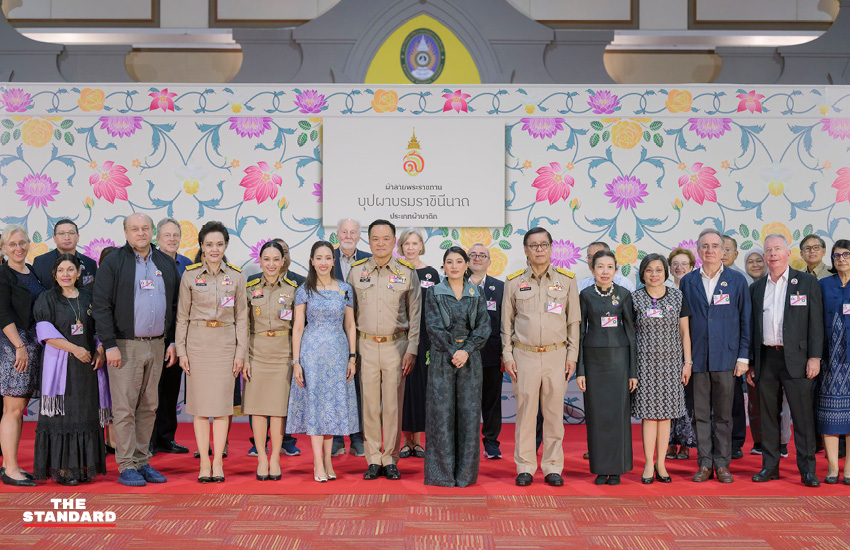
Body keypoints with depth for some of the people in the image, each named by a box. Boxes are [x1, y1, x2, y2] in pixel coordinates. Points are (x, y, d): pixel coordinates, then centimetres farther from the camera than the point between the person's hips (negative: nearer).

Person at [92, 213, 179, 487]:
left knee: (148, 407, 9)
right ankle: (126, 467, 2)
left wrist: (172, 342, 8)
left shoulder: (167, 264, 12)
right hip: (125, 346, -4)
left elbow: (175, 306, 15)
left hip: (157, 345, 5)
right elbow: (100, 307, -6)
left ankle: (142, 462, 17)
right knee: (124, 408, -4)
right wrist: (110, 345, -13)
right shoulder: (113, 263, -2)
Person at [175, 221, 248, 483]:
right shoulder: (190, 276, 2)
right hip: (197, 341, 0)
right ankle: (204, 464, 8)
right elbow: (182, 316, 5)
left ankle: (218, 463, 8)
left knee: (222, 403, 0)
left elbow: (241, 317, 7)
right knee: (200, 403, 1)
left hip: (225, 342, 0)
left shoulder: (236, 277, 4)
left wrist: (240, 352, 2)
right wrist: (181, 350, -1)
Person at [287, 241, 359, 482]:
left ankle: (327, 460, 14)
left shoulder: (345, 289, 6)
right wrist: (296, 361, -6)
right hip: (312, 351, -2)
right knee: (315, 401, -1)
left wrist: (352, 358, 3)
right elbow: (297, 327, 0)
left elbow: (350, 326, 8)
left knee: (334, 402, 5)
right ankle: (318, 463, 3)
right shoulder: (304, 291, 1)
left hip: (338, 353, 2)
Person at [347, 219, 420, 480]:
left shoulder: (408, 272, 2)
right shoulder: (356, 271, 5)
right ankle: (373, 459, 12)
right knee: (369, 404, 2)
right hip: (366, 344, 1)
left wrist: (412, 350, -2)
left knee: (393, 404, 2)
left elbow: (415, 315, 4)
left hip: (396, 345, -1)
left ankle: (390, 459, 12)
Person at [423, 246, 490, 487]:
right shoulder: (434, 293, 4)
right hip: (442, 358, -2)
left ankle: (465, 472, 10)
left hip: (470, 358, 2)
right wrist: (453, 352, -13)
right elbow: (433, 326, -4)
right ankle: (442, 472, 7)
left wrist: (466, 350, -12)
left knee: (469, 414, 2)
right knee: (442, 413, -1)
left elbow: (483, 326, 1)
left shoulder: (476, 294, 9)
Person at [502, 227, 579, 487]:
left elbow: (574, 321, 8)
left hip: (556, 355, 0)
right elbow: (506, 323, 9)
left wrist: (572, 355, 3)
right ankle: (525, 467, 11)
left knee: (554, 412, 4)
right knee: (525, 411, 1)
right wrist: (507, 355, 2)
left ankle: (553, 468, 13)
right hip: (524, 355, 0)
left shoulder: (566, 280, 6)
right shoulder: (514, 282, 6)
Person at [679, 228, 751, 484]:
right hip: (697, 358, 1)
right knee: (700, 414, 5)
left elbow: (746, 320, 4)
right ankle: (704, 463, 12)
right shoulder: (687, 282, 7)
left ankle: (722, 464, 13)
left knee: (724, 414, 4)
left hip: (726, 358, -1)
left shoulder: (736, 280, 4)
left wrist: (743, 356, -3)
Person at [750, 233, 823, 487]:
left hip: (796, 358, -3)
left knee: (803, 414, -3)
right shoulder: (756, 287, 13)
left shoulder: (807, 282, 3)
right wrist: (749, 363, 9)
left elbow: (816, 322, -1)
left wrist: (815, 357, -9)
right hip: (766, 358, 3)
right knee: (768, 415, 7)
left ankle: (807, 469, 5)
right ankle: (770, 466, 16)